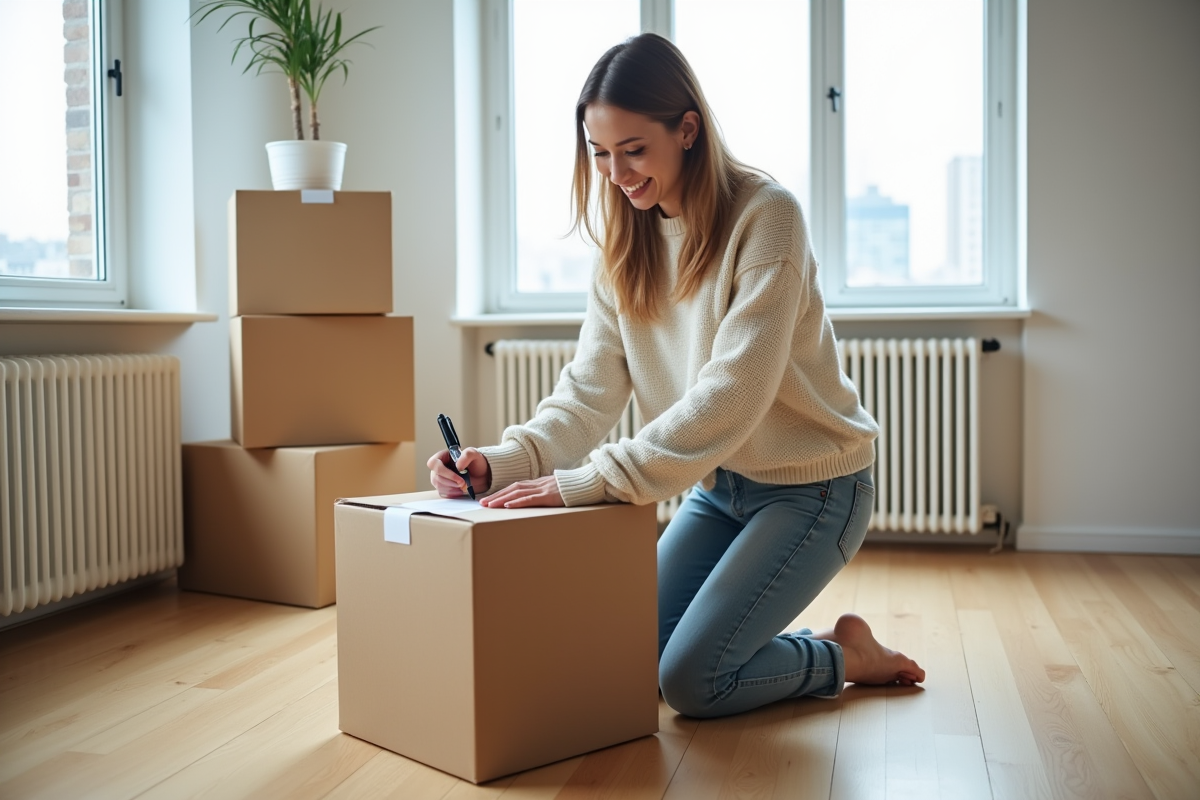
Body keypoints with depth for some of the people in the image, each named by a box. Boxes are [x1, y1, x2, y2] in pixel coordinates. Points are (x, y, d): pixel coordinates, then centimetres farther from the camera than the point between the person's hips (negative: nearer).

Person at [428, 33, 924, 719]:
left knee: (690, 681, -12)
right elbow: (592, 385, -6)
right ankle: (811, 647, 25)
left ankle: (847, 654, 15)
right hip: (722, 482, 7)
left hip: (812, 484, -7)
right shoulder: (627, 240, 0)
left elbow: (734, 391, -30)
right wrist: (507, 461, -24)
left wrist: (592, 481, -36)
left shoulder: (766, 216, -21)